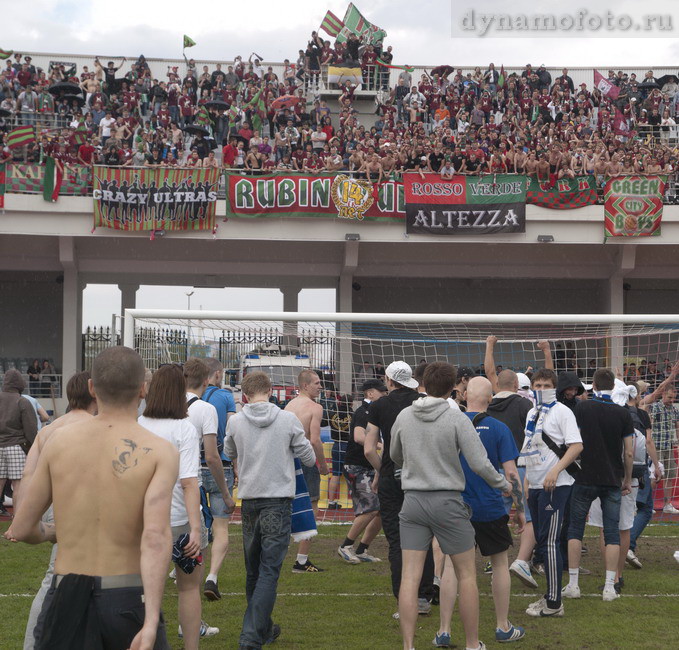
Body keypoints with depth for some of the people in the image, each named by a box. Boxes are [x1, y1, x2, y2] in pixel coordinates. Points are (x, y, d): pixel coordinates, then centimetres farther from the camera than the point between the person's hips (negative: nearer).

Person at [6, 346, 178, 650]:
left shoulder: (58, 442, 1)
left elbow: (21, 529, 5)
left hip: (66, 596, 2)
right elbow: (156, 537, -21)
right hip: (127, 599, -2)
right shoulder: (160, 452, -8)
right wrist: (150, 624, -26)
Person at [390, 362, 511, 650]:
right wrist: (503, 485, 6)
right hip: (447, 502, -3)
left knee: (410, 577, 2)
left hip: (412, 501, 3)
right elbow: (479, 463, -12)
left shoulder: (403, 416, 3)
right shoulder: (457, 418, -9)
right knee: (467, 575, 10)